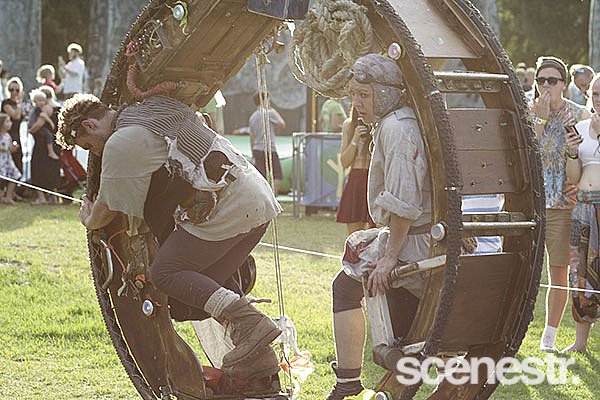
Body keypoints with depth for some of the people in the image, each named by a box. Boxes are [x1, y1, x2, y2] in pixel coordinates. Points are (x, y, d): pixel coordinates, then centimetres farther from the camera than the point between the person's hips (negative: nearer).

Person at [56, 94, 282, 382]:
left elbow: (107, 209, 5)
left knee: (165, 273, -2)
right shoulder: (155, 105, 20)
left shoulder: (120, 144, -5)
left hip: (225, 208, -9)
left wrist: (90, 222, 28)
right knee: (206, 284, 14)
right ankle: (257, 358, 7)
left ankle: (250, 323, -15)